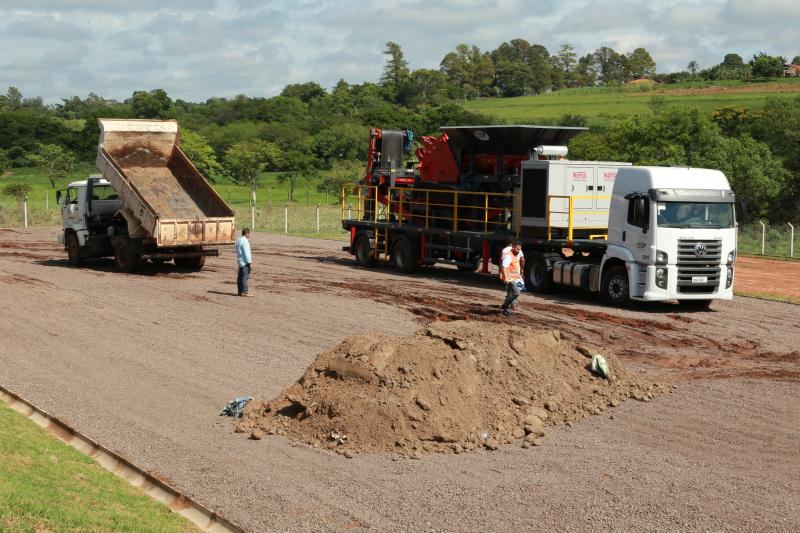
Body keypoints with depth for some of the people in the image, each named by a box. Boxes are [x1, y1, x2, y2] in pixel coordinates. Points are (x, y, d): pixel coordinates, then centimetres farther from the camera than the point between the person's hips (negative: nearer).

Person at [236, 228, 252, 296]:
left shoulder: (238, 240, 14)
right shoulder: (245, 241, -16)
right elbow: (247, 253, -19)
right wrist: (250, 262, -18)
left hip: (240, 261, 10)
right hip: (245, 262, -10)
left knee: (240, 277, 12)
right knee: (245, 277, -9)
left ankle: (240, 291, 17)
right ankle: (244, 292, -10)